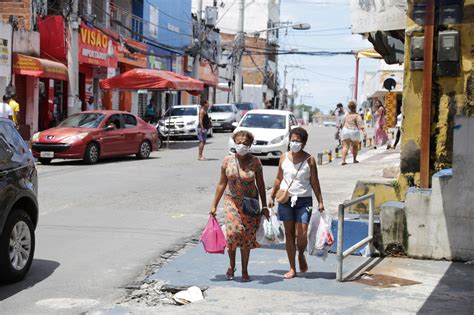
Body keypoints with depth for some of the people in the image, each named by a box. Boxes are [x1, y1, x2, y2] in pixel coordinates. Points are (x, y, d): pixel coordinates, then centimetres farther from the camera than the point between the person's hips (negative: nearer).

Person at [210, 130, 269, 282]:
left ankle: (245, 271, 16)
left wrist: (264, 206, 1)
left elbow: (260, 184, 2)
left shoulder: (255, 161, -4)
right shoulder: (227, 160, -1)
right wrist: (214, 205, 6)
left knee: (247, 237, 2)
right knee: (233, 231, -13)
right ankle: (231, 265, 11)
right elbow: (222, 183, 6)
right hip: (231, 201, 0)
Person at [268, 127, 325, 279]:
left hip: (304, 200, -2)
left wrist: (320, 201, -1)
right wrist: (272, 197, 14)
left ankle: (301, 255, 24)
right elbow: (279, 179, 14)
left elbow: (314, 182, 1)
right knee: (289, 234, 4)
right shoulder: (284, 158, 4)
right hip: (285, 200, 2)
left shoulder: (309, 160, -2)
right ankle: (292, 269, 11)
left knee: (302, 235, -9)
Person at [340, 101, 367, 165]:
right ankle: (355, 159, 25)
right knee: (355, 146, 20)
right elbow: (360, 124, -17)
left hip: (345, 131, 3)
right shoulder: (357, 115, -3)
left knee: (345, 146, -6)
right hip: (354, 132, -2)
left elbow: (343, 124, 24)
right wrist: (364, 131, -25)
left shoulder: (347, 115, 11)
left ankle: (343, 160, -22)